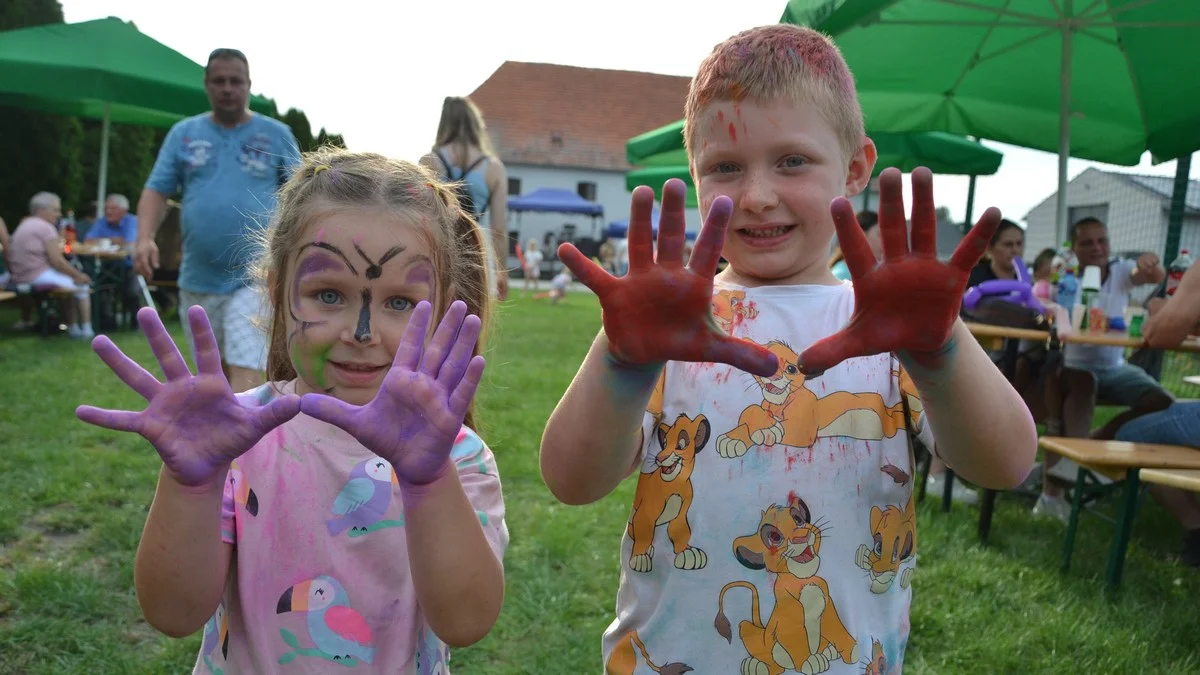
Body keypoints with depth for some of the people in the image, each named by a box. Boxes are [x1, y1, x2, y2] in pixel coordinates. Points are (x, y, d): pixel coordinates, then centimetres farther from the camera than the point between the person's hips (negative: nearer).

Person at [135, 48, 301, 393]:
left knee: (245, 373, -14)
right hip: (198, 280, 4)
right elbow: (156, 190, 7)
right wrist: (145, 237, -11)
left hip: (256, 278, -4)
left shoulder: (276, 135, 4)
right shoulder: (183, 133, 10)